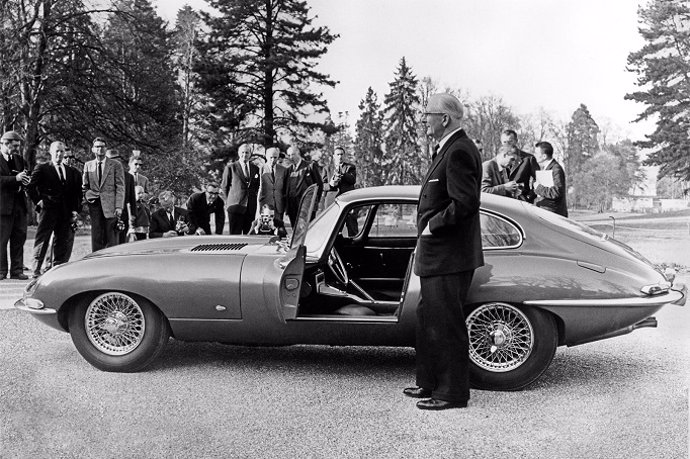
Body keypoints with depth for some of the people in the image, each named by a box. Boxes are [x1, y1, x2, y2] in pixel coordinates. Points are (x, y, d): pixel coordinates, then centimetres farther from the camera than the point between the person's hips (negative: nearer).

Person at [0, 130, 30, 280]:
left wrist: (26, 180, -1)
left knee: (19, 238, 7)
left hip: (19, 204, 6)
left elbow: (26, 177, 22)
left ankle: (17, 270, 13)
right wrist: (15, 179, -23)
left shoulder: (19, 159, 16)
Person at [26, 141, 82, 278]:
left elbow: (77, 193, 14)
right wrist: (38, 201, -9)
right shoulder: (42, 169, 5)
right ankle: (36, 270, 3)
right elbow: (30, 186, -2)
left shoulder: (72, 172, 16)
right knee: (42, 239, -2)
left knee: (64, 241, 2)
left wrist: (75, 210, 3)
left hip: (66, 213, 4)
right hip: (48, 210, -4)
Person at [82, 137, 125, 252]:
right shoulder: (88, 165, 15)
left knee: (111, 239, -4)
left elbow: (120, 187, 0)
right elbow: (84, 186, 20)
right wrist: (87, 195, -1)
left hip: (110, 206, -2)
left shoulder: (115, 164, 5)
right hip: (95, 206, 3)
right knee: (96, 238, 0)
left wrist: (119, 207, -9)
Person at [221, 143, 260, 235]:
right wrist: (229, 199, 10)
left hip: (251, 207, 4)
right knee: (235, 234, -6)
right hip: (235, 206, -3)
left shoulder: (255, 168, 11)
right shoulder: (230, 167, 1)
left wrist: (254, 196, 12)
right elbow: (224, 186, 8)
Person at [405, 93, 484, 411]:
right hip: (436, 256, 11)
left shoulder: (459, 151, -17)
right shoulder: (448, 149, 16)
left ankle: (453, 393, 10)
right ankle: (430, 384, 30)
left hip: (448, 257, -11)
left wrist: (433, 225, -15)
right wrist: (428, 227, 10)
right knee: (428, 321, 18)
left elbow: (465, 202, -25)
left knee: (446, 325, -1)